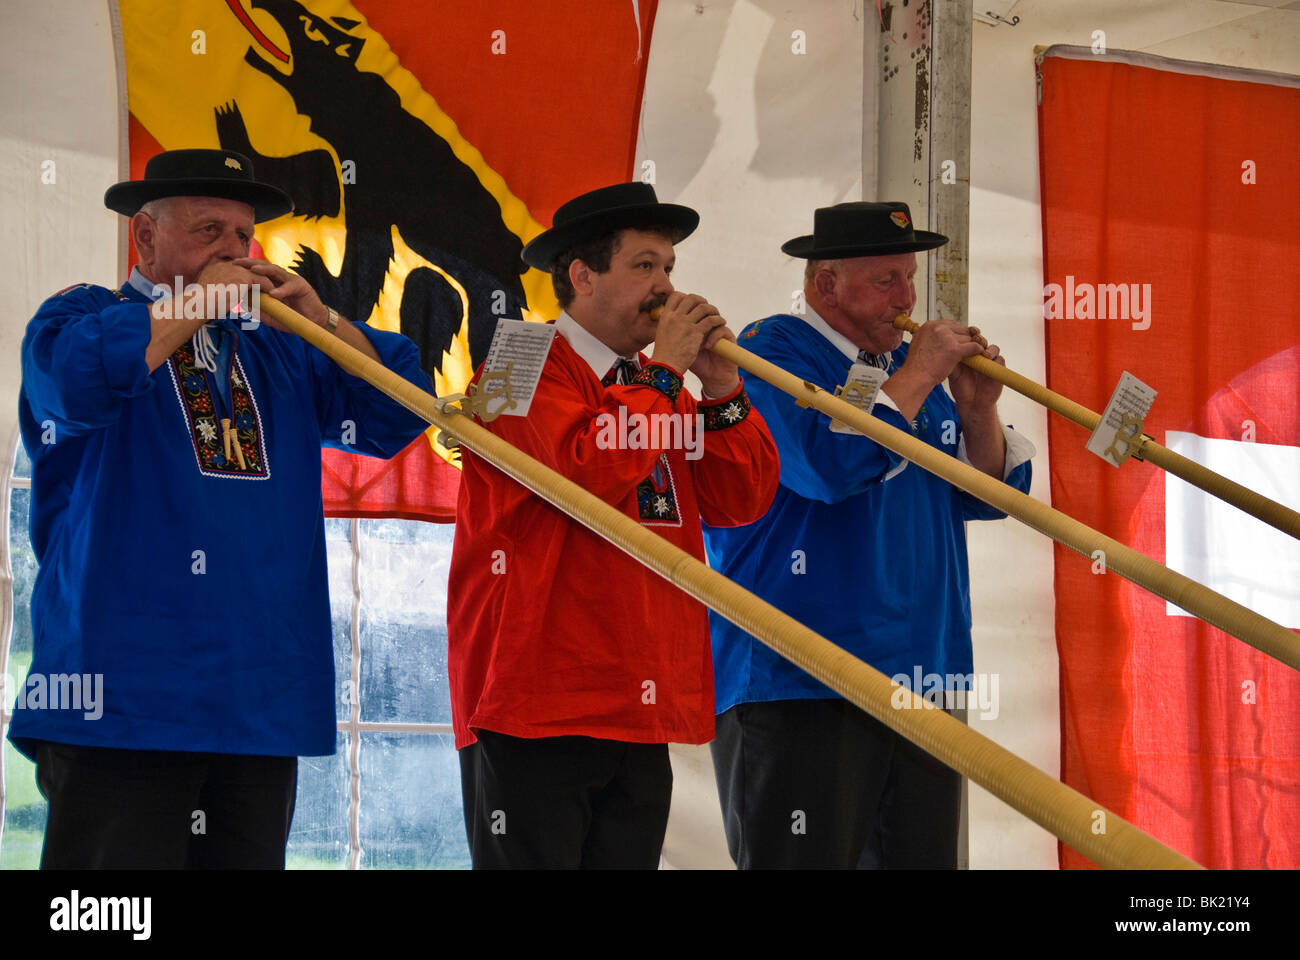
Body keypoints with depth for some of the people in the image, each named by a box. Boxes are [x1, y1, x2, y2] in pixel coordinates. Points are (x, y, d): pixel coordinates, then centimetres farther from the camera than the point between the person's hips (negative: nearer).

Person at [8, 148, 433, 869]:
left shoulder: (275, 349, 23)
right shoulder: (83, 316, 6)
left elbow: (395, 416, 17)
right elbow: (77, 378, -19)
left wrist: (321, 321, 4)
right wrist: (198, 302, -7)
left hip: (263, 702, 6)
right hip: (123, 696, -6)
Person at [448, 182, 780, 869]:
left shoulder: (655, 382, 19)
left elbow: (742, 501, 13)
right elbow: (587, 476, -22)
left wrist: (721, 389, 0)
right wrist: (662, 371, -12)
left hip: (641, 716, 8)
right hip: (537, 709, -7)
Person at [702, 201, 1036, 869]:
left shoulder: (908, 361, 17)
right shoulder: (772, 355, -6)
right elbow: (833, 463, -24)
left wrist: (978, 409, 0)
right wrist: (918, 375, -13)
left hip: (918, 677, 8)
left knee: (922, 858, 8)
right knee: (809, 862, -7)